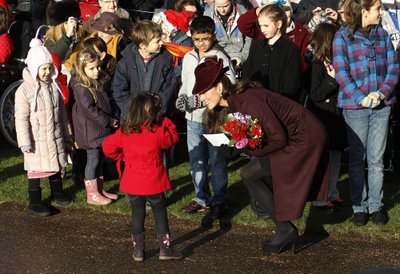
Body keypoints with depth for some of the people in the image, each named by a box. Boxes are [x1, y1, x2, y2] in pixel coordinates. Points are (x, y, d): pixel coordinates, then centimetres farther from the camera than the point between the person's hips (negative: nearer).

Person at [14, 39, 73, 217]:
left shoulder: (54, 85, 2)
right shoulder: (25, 90, -15)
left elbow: (62, 112, 11)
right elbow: (21, 119, -14)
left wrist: (67, 134, 15)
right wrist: (25, 143, -15)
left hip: (55, 138, 5)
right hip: (37, 140, -5)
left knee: (56, 166, 18)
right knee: (36, 170, 3)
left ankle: (57, 193, 38)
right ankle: (34, 203, 14)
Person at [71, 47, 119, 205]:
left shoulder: (97, 83, 9)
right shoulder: (81, 87, -21)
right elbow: (89, 109, -24)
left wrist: (110, 120, 11)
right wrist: (109, 121, -19)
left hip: (100, 129, 9)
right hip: (90, 130, -9)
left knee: (100, 159, 16)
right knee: (93, 159, -1)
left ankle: (100, 190, 28)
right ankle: (92, 195, 9)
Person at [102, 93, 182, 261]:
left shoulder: (124, 132, -5)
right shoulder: (158, 132, -14)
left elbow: (107, 147, 2)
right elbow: (173, 137, 3)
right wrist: (164, 121, 5)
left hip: (132, 184, 3)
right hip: (154, 184, -3)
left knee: (137, 215, 14)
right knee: (160, 214, 11)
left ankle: (138, 251, 20)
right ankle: (165, 249, 15)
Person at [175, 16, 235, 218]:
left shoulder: (221, 59, -11)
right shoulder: (188, 58, 8)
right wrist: (182, 97, -2)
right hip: (193, 118, 6)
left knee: (217, 162, 4)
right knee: (196, 161, 14)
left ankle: (220, 201, 17)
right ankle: (202, 199, 28)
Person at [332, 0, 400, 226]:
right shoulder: (343, 36, -4)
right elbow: (341, 72, -9)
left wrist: (382, 93, -11)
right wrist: (361, 98, -18)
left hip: (382, 105, 3)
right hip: (355, 106, -3)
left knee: (376, 159, 7)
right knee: (357, 158, 7)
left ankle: (376, 206, 16)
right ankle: (359, 207, 16)